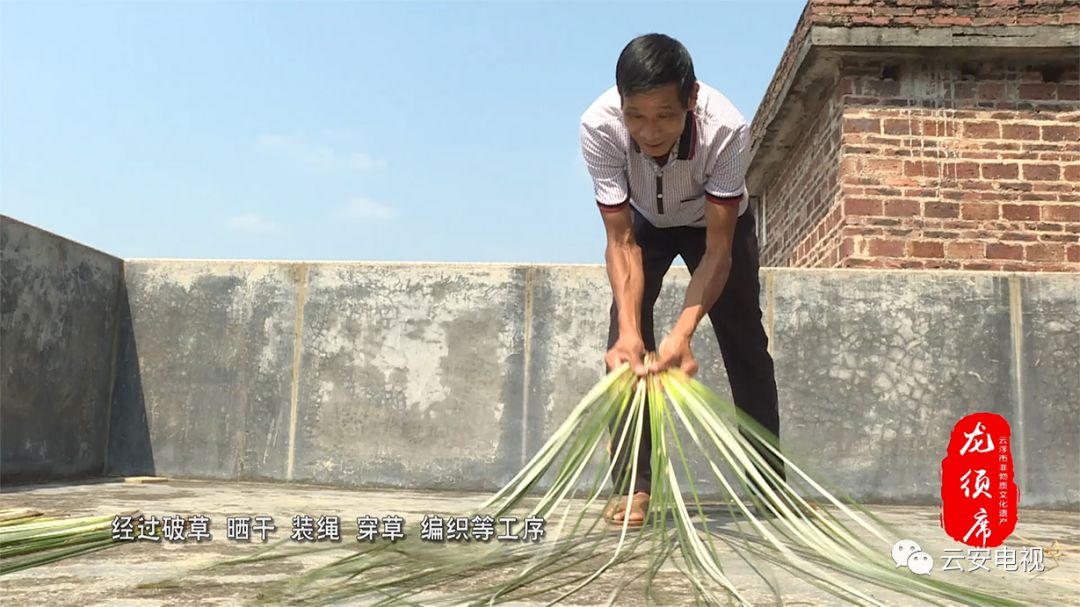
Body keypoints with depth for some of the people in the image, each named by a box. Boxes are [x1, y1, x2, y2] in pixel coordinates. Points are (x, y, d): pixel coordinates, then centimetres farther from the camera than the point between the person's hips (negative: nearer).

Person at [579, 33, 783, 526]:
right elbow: (621, 241, -33)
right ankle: (634, 485, -7)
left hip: (718, 221, 0)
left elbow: (718, 249, -37)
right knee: (625, 338, -15)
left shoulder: (727, 129, -42)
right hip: (644, 223, 1)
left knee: (745, 342, 2)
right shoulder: (599, 126, -39)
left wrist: (682, 332, -49)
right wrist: (630, 331, -46)